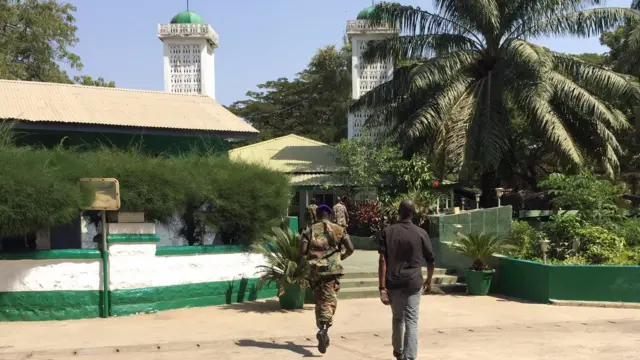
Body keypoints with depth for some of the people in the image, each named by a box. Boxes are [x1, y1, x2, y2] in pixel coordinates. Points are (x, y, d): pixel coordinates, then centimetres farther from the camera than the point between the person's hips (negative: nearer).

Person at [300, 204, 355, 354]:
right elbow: (350, 249, -1)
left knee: (319, 301, 14)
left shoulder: (309, 230, 4)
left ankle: (322, 332, 18)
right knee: (329, 301, -4)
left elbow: (302, 251, -4)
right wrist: (342, 256, 19)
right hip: (332, 269, -1)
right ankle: (324, 329, -24)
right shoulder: (339, 230, 4)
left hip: (315, 270, 2)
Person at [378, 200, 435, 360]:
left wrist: (382, 287, -10)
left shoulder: (388, 232, -1)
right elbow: (431, 261, 5)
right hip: (413, 283, -2)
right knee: (411, 322, 1)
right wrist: (428, 281, 22)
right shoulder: (421, 233, -1)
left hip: (393, 282, 2)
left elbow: (383, 261, -9)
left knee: (397, 318, 21)